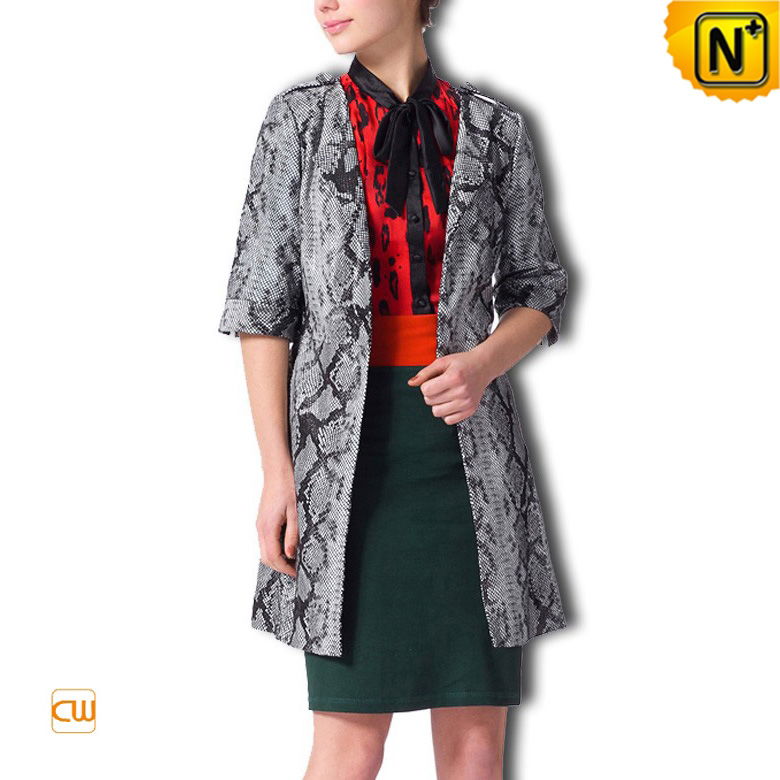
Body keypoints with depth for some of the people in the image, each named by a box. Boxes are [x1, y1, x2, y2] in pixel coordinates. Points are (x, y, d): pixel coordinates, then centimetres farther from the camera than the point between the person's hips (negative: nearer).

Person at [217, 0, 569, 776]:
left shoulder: (494, 128, 5)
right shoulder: (299, 117, 2)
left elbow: (537, 292, 11)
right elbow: (262, 303, 0)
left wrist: (484, 363, -11)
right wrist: (277, 470, -7)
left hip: (468, 445, 2)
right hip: (351, 443, -2)